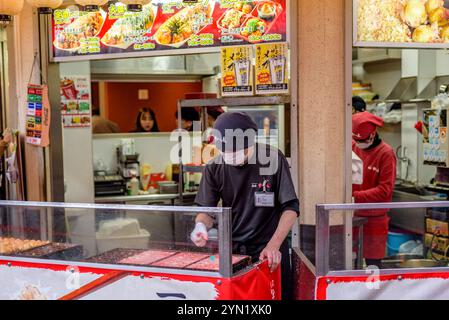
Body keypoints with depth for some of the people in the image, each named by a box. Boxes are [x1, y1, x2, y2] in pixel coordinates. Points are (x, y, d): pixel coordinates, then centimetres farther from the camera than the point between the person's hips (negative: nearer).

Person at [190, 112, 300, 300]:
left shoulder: (273, 159, -13)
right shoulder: (214, 168, -6)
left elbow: (290, 207, -11)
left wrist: (274, 245, -22)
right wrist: (201, 226, -21)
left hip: (270, 251, -2)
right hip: (232, 251, 2)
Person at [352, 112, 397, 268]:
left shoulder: (386, 153, -9)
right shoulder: (352, 146, 3)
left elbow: (385, 190, -14)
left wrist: (355, 197, -21)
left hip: (374, 219, -4)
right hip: (352, 216, 4)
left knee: (373, 264, 5)